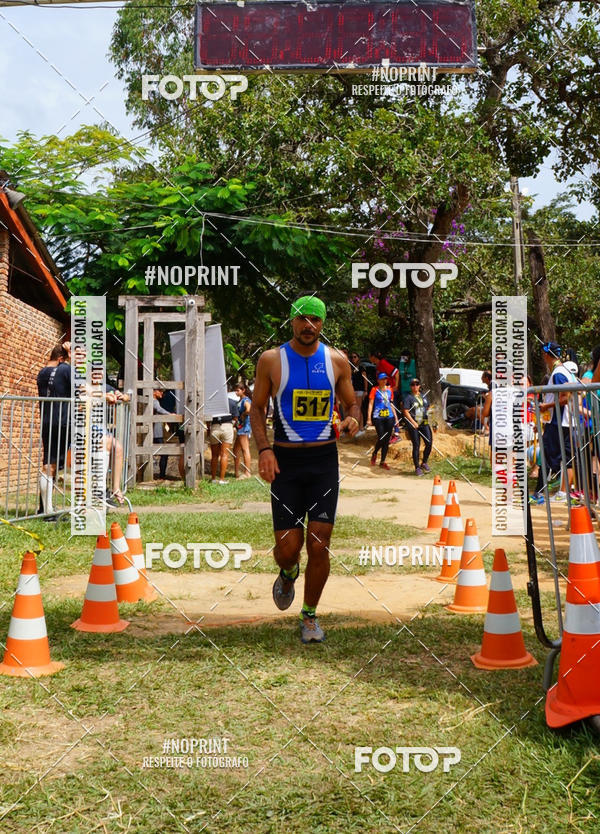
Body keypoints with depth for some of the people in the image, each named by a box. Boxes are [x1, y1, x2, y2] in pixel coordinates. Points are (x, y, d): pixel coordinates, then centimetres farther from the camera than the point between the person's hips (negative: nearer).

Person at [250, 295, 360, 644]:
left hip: (324, 459, 1)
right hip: (286, 460, -1)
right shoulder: (271, 360, 1)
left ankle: (310, 616, 18)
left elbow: (352, 403, 14)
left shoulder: (336, 360, 5)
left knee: (319, 546, -2)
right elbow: (257, 408, 5)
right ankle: (288, 574, 36)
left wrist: (353, 420, -10)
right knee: (288, 548, -2)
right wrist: (264, 449, -9)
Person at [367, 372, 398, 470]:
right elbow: (370, 404, -3)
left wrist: (396, 417, 16)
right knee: (381, 439, -9)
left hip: (389, 417, 4)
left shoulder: (389, 390, 11)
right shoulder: (375, 390, -2)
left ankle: (383, 461, 14)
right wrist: (369, 418, -8)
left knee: (387, 440, 5)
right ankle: (374, 454, 21)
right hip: (378, 418, -4)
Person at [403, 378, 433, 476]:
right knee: (416, 446, -3)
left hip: (424, 423, 5)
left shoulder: (423, 396, 16)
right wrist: (413, 422, -16)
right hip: (413, 424, -5)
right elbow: (406, 412, -7)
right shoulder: (408, 397, -1)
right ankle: (417, 468, 6)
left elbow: (428, 408, 28)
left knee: (429, 442, -6)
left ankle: (424, 463, 15)